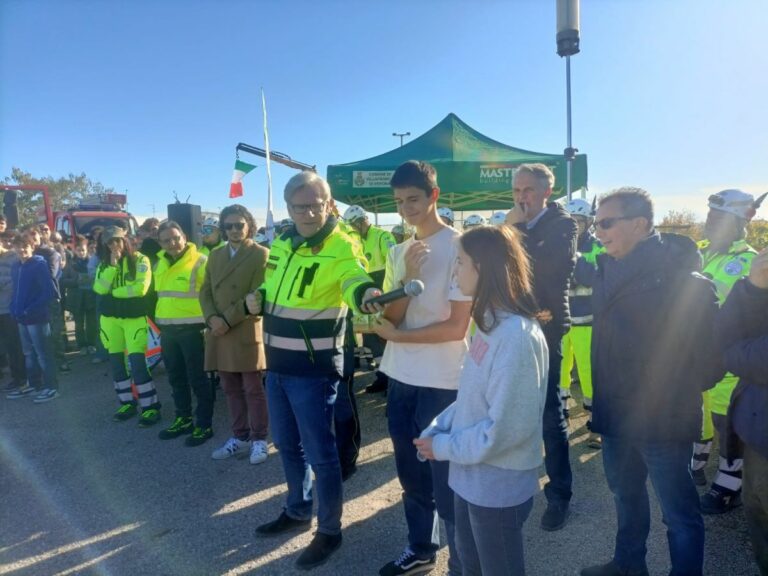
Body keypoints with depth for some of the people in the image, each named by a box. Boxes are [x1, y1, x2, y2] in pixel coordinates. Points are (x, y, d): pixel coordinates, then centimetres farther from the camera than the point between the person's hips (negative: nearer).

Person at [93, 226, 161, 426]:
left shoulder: (140, 259, -6)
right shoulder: (104, 264, 8)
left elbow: (141, 288, -18)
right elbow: (100, 289, -7)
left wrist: (114, 291, -6)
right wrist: (112, 265, -13)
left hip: (135, 316, -5)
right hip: (110, 318, 5)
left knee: (137, 362, -11)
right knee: (116, 361, 10)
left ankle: (151, 406, -3)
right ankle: (127, 403, 23)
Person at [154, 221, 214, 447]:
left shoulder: (200, 261, -12)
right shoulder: (160, 264, 11)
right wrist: (160, 322, 19)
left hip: (192, 329, -7)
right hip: (167, 330, 7)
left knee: (198, 379, 0)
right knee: (176, 378, 17)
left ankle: (204, 425, 11)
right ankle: (183, 419, 31)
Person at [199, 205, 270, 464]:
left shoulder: (261, 255, -4)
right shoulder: (215, 255, 16)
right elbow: (205, 291, 10)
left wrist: (227, 320, -15)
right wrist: (212, 318, -8)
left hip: (247, 332, -5)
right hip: (218, 332, 6)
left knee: (254, 390, 3)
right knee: (231, 390, 12)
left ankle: (259, 439, 15)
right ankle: (240, 437, 25)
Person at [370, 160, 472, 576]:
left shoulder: (458, 247, -13)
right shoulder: (398, 252, 7)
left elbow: (457, 326, -15)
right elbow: (390, 317, 0)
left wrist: (396, 336, -8)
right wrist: (408, 277, -16)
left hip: (442, 381, -6)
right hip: (400, 377, 7)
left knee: (445, 479, 7)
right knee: (411, 473, 20)